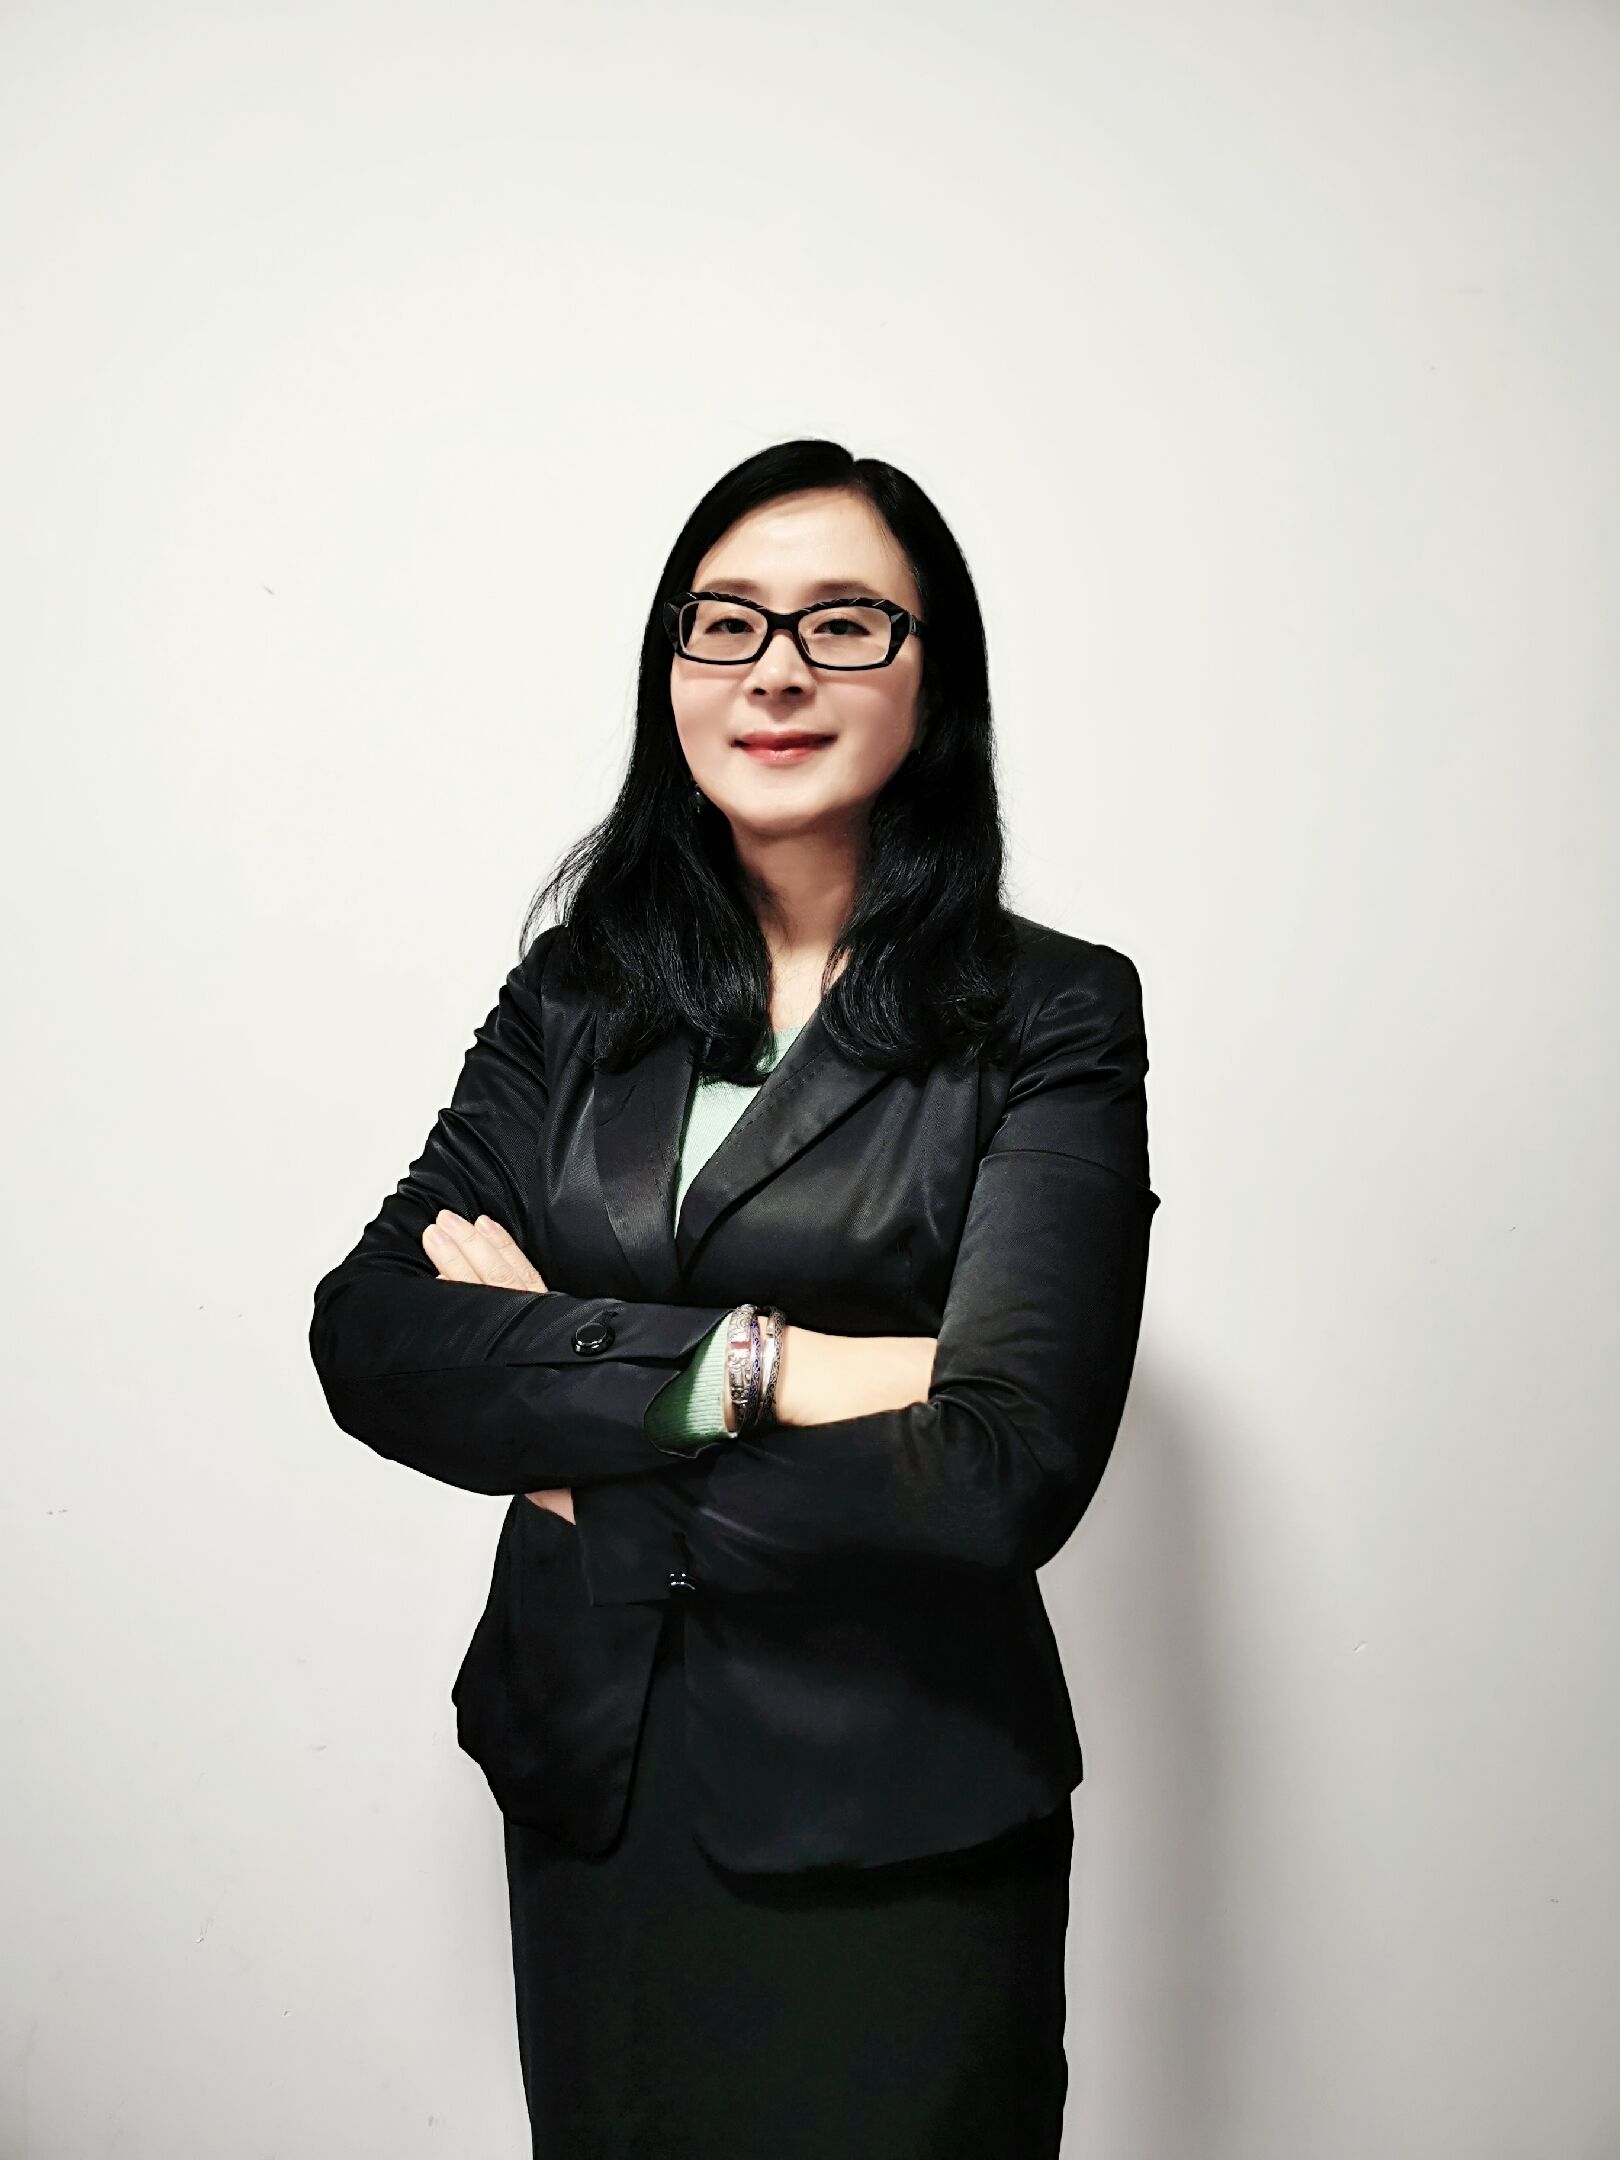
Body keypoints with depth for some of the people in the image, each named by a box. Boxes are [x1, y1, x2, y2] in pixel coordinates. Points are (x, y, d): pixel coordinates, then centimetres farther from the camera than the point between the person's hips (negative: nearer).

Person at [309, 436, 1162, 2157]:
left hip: (892, 1833, -3)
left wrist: (564, 1420, -12)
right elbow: (368, 1336, -9)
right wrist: (755, 1365, -22)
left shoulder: (1048, 1014, -9)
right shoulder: (578, 992, 3)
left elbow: (1008, 1470, -20)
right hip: (584, 1787, 4)